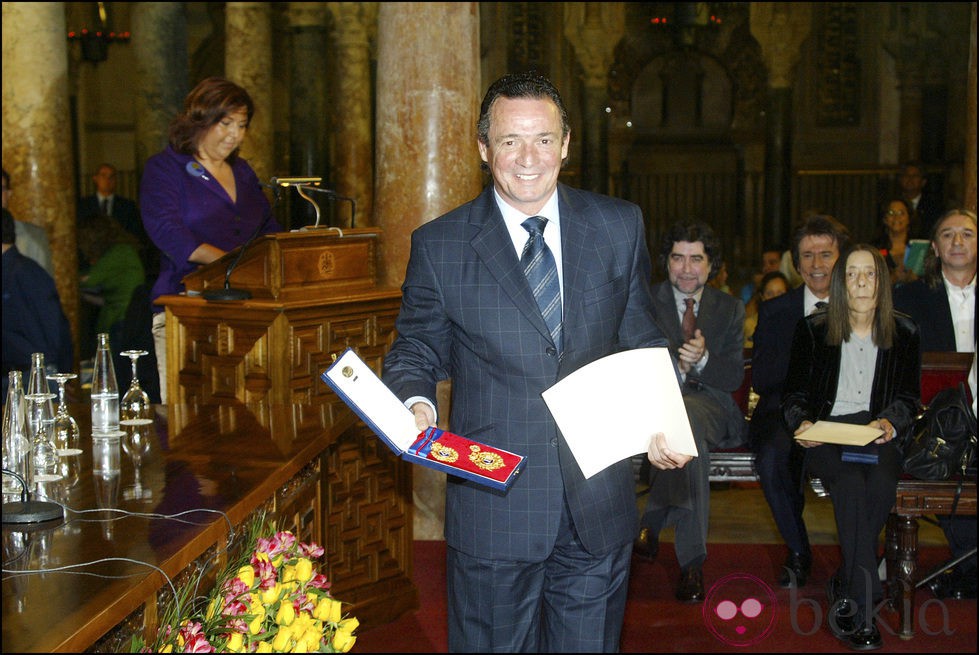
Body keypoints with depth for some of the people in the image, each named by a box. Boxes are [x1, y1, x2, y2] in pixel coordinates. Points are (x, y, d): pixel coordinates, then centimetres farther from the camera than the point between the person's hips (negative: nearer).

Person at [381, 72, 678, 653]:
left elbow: (641, 340, 10)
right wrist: (417, 405, -17)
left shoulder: (620, 227, 4)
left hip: (598, 511, 2)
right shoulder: (439, 246, -1)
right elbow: (417, 351, 5)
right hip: (493, 511, -1)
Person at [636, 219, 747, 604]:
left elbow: (734, 378, 5)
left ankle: (653, 523, -31)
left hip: (708, 403, 0)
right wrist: (674, 367, -17)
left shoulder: (730, 309, 15)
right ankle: (692, 560, -32)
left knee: (685, 414, -39)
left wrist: (703, 359, -17)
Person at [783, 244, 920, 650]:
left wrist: (889, 422, -10)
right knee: (851, 483, -34)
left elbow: (908, 399, 11)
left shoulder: (903, 333, 11)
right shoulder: (812, 330, 7)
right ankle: (864, 607, -31)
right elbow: (794, 395, 9)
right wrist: (801, 424, -12)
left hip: (877, 435, 1)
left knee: (881, 485, -33)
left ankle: (845, 598, -19)